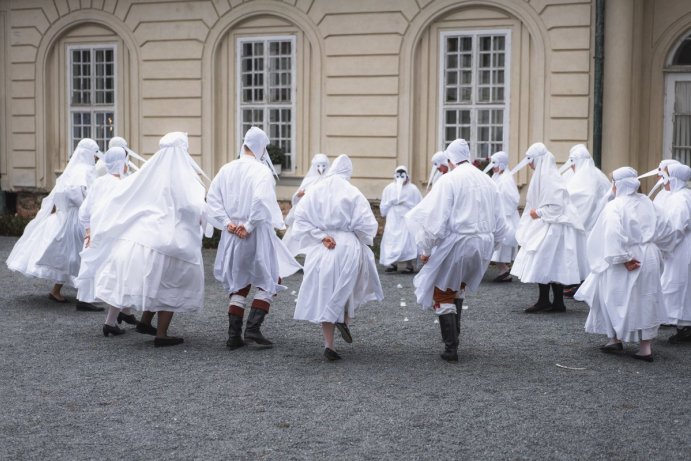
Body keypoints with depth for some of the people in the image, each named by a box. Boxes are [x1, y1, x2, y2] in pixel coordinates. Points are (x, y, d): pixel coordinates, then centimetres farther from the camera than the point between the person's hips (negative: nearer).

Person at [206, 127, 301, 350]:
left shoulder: (227, 169, 5)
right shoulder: (261, 170, -12)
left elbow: (212, 198, 2)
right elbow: (261, 200, -25)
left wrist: (227, 223, -1)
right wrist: (249, 225, -17)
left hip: (232, 236, 6)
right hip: (256, 235, -6)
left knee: (239, 284, 15)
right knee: (269, 281, 9)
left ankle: (234, 335, 12)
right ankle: (252, 329, -1)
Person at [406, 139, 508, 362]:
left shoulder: (448, 180, -11)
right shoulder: (487, 181, 8)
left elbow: (436, 218, -16)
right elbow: (500, 222, 12)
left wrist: (426, 249, -7)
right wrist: (490, 245, 22)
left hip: (456, 242, -6)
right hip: (483, 245, 6)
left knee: (443, 294, 6)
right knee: (457, 288, 27)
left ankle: (451, 349, 5)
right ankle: (454, 333, 28)